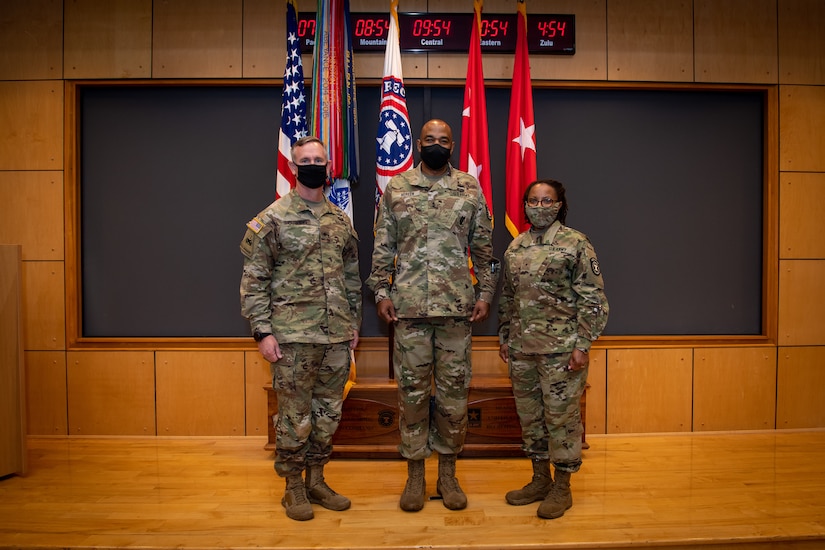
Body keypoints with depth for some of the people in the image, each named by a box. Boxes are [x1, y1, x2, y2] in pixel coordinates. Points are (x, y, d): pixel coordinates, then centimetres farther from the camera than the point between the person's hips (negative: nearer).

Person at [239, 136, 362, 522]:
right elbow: (253, 280, -6)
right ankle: (294, 487, 24)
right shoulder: (271, 219, -4)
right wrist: (262, 332, -12)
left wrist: (354, 322, 12)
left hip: (337, 335, 5)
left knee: (328, 412, 13)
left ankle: (316, 481, 30)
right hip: (293, 335, -5)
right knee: (295, 415, 5)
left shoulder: (341, 221, 11)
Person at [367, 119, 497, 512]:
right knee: (412, 390, 6)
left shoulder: (471, 189, 8)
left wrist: (485, 293, 2)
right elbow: (383, 247, 7)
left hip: (457, 306, 1)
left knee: (454, 390, 7)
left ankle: (448, 473, 24)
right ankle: (415, 473, 22)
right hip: (409, 306, 0)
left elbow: (484, 249, 9)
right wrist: (381, 292, -1)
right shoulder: (396, 188, 7)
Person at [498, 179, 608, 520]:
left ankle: (562, 488, 21)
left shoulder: (576, 244, -6)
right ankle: (540, 479, 32)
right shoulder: (515, 248, 10)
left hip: (560, 349, -6)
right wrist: (504, 337, 14)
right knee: (529, 415, 14)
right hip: (521, 349, 6)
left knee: (561, 415, 3)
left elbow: (593, 300, -8)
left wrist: (582, 345, -13)